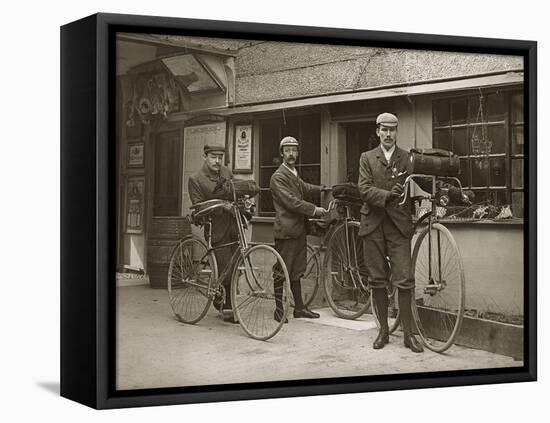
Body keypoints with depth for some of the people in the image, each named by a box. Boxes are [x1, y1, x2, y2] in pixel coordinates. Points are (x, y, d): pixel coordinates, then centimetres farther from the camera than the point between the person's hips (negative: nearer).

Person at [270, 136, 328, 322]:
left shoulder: (294, 175, 18)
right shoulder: (278, 177, -11)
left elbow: (304, 188, 39)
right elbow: (291, 202, -19)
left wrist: (323, 188, 33)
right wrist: (314, 209, -16)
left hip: (298, 229, 9)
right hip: (285, 231, -9)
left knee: (296, 271, 14)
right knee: (281, 272, -2)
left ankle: (299, 307, 20)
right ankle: (279, 310, 5)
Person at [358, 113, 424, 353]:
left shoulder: (407, 158, 9)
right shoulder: (367, 158, 9)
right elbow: (365, 189, -4)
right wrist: (387, 195, -19)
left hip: (399, 225, -1)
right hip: (373, 224, 1)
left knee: (404, 280, -6)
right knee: (377, 280, 6)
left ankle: (408, 334, 1)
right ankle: (383, 330, 17)